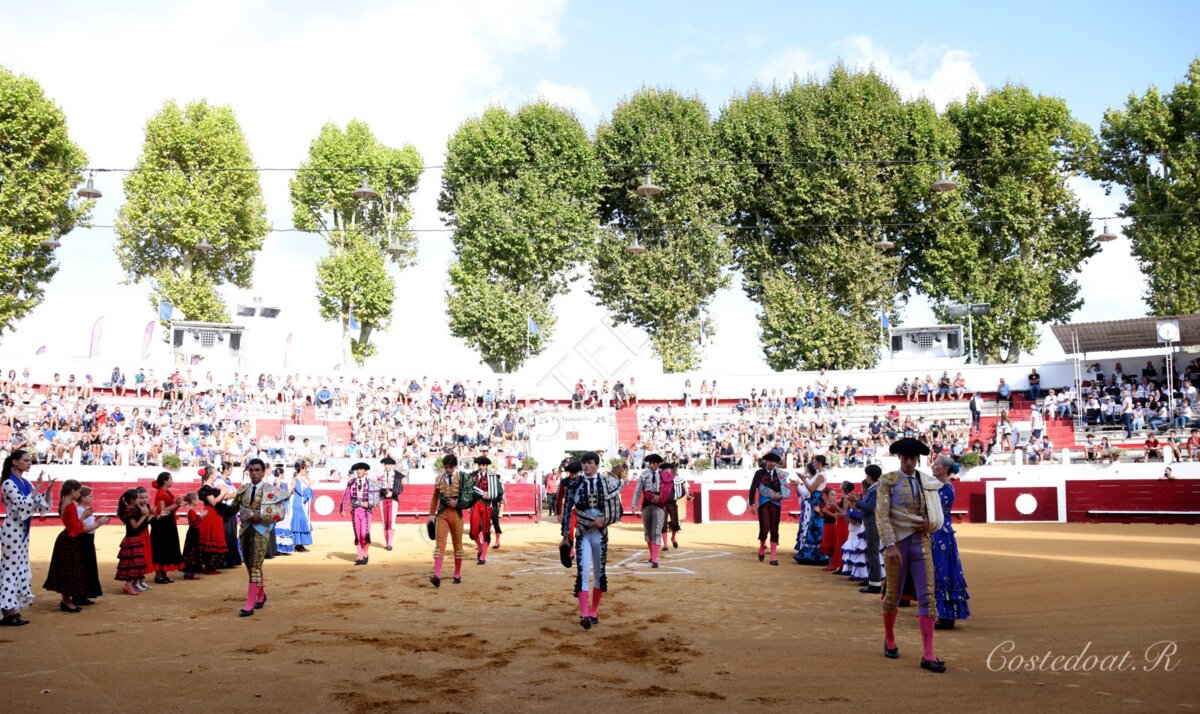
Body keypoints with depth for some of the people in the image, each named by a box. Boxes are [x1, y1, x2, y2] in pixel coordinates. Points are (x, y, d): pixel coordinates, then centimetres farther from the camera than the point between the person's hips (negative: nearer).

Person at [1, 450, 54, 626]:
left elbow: (41, 506, 10)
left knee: (20, 568, 11)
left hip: (23, 530, 8)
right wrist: (38, 487, -24)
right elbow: (23, 505, -24)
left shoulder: (26, 483, 10)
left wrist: (48, 489, -5)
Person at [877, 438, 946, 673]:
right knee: (893, 595, 9)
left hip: (921, 543, 3)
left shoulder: (926, 482, 8)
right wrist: (889, 545, -20)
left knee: (927, 597, -5)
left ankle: (928, 655, -4)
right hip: (897, 543, -3)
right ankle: (889, 640, 32)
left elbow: (935, 514, 19)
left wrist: (929, 523, -4)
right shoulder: (888, 480, -4)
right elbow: (881, 515, -11)